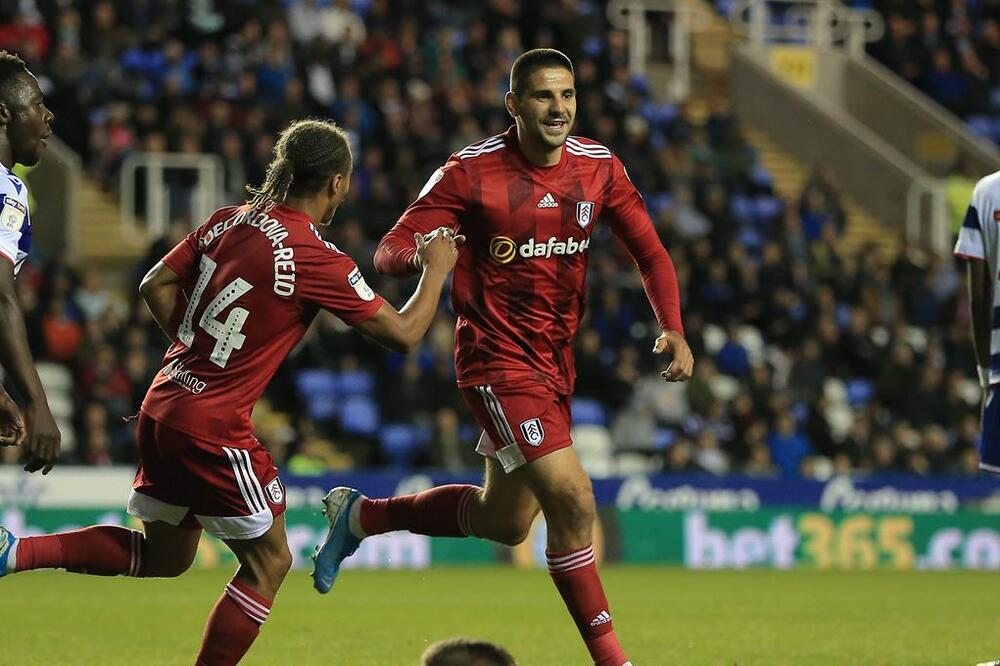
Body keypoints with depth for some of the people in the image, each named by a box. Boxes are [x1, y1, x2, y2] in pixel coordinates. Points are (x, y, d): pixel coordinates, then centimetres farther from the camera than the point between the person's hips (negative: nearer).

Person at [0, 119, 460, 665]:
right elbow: (403, 332, -10)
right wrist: (437, 268, 5)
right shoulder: (316, 259, -15)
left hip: (162, 409, 8)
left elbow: (156, 286, 12)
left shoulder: (228, 221, 5)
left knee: (164, 556, 22)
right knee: (268, 563, 7)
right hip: (213, 427, -8)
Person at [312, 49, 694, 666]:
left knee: (504, 522, 18)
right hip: (499, 358, -7)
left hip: (556, 361, 7)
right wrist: (423, 255, -37)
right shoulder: (471, 172, -14)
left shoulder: (599, 167, -1)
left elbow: (650, 251, 7)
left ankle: (360, 515, 38)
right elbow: (389, 251, -13)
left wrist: (672, 328, -9)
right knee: (573, 501, -19)